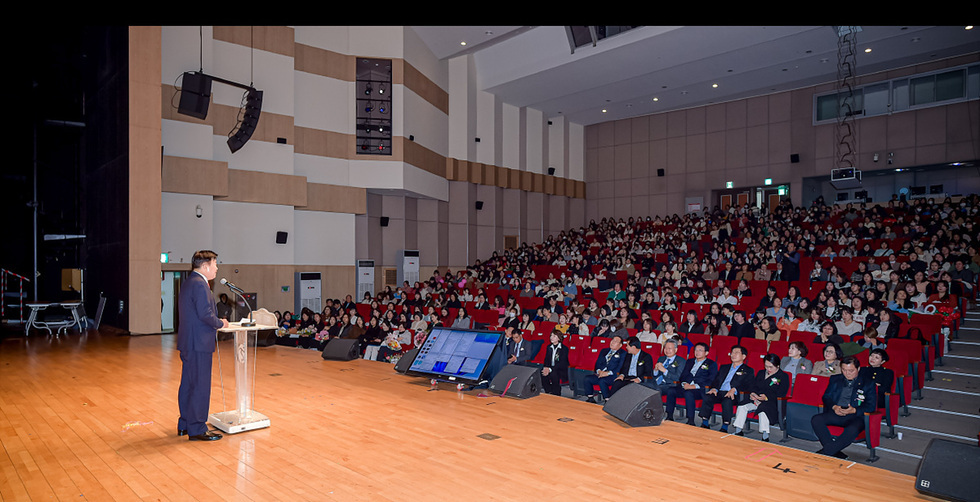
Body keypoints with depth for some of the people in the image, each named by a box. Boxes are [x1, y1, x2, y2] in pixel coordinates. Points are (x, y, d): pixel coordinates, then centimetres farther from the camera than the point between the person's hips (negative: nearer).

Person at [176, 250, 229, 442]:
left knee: (188, 384, 17)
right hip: (199, 343, -11)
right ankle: (197, 429, 3)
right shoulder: (199, 284, -17)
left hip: (188, 343, 11)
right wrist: (220, 323, -7)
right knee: (200, 386, -4)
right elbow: (205, 314, -23)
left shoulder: (187, 283, 16)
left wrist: (215, 322, 13)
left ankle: (184, 425, 27)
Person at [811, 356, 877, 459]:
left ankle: (824, 453, -34)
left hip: (856, 416, -3)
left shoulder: (868, 383, 8)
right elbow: (826, 397, 17)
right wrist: (834, 407, -7)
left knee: (852, 430, -39)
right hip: (835, 413, 4)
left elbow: (871, 406, 2)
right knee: (816, 420, -27)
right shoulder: (835, 379, 18)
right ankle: (836, 453, -26)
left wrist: (854, 410, -17)